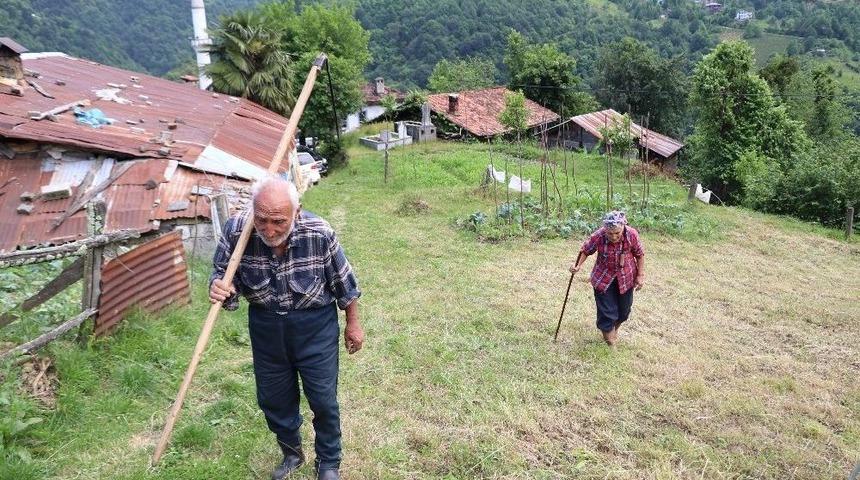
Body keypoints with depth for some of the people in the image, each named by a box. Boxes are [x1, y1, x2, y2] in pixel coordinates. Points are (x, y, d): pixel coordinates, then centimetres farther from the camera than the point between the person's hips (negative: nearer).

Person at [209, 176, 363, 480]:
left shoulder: (318, 233, -24)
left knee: (323, 400, 7)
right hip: (265, 326, 3)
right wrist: (218, 288, -29)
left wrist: (353, 323, 2)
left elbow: (342, 281, -9)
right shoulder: (236, 231, -20)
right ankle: (291, 454, 47)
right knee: (273, 399, 18)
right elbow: (223, 274, -4)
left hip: (315, 325, -2)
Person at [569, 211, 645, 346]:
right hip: (604, 278, -2)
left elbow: (639, 255, -6)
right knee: (607, 311, -2)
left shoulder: (632, 234, -22)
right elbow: (585, 250, -9)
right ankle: (609, 341, 19)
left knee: (624, 309, 17)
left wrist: (640, 275, -4)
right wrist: (577, 265, -23)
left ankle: (615, 329, 47)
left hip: (625, 278, 2)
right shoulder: (598, 236, -27)